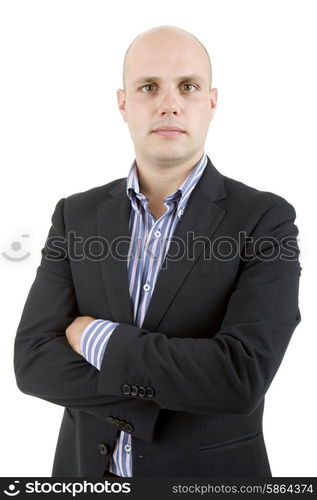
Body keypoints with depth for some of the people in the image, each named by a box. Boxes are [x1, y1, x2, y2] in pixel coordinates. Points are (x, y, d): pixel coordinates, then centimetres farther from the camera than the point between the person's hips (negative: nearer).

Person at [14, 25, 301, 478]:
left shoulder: (266, 219, -14)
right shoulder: (77, 216, -4)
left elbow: (243, 376, -25)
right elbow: (34, 361, -11)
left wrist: (98, 338, -18)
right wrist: (186, 383, -20)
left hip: (210, 475, -2)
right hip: (89, 470, 3)